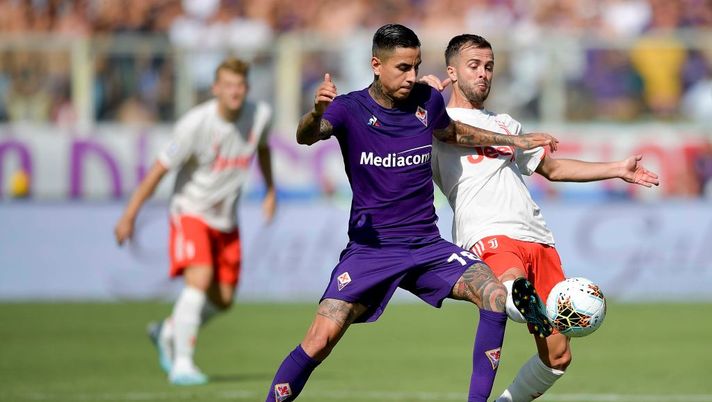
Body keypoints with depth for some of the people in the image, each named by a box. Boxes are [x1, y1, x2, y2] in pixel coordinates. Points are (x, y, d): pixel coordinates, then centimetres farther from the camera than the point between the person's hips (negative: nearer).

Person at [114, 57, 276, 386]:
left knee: (223, 300, 6)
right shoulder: (195, 124, -23)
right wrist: (129, 215, -17)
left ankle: (169, 332, 33)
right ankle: (182, 364, -23)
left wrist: (270, 190, 19)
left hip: (226, 219, 6)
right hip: (191, 211, -6)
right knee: (200, 278, -26)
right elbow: (160, 169, -18)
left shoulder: (260, 115, -8)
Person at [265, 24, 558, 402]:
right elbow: (306, 137, -30)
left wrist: (514, 141, 32)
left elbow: (454, 132, 27)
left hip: (427, 244, 4)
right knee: (320, 340, -18)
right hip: (370, 247, -4)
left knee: (497, 295, -19)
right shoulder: (350, 109, -9)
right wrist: (317, 113, -53)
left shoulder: (427, 101, 4)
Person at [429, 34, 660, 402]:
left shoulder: (505, 124, 32)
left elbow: (553, 168, 40)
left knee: (557, 357, 0)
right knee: (511, 291, -44)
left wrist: (618, 169, 36)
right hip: (489, 236, -7)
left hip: (537, 237, 7)